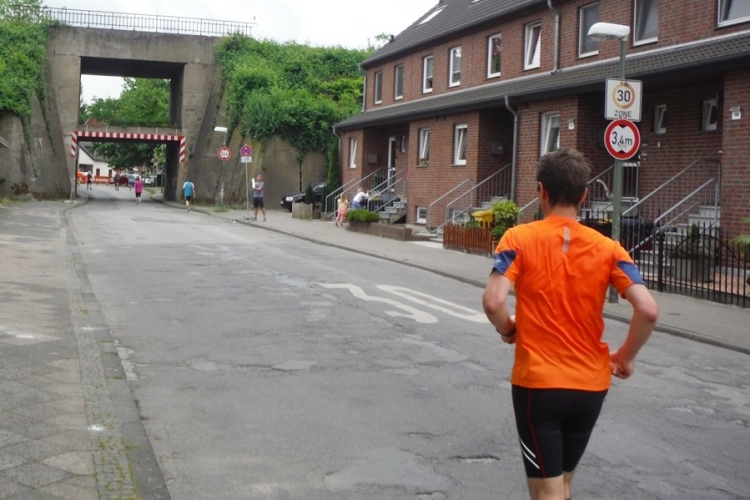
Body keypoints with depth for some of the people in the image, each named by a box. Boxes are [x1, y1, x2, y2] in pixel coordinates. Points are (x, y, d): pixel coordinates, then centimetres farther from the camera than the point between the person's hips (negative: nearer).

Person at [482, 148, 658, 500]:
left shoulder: (519, 238, -8)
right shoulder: (607, 248, -1)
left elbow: (493, 302, -20)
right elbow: (648, 310, -11)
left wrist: (508, 330, 1)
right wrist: (625, 357, 5)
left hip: (537, 382, -3)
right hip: (591, 385, 4)